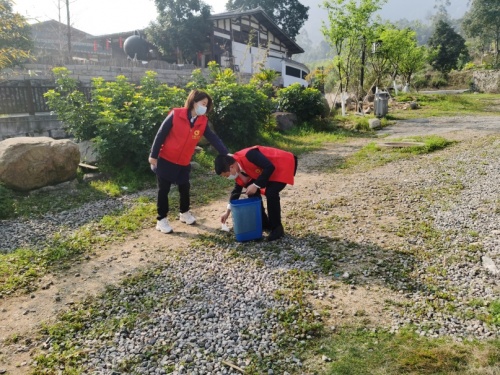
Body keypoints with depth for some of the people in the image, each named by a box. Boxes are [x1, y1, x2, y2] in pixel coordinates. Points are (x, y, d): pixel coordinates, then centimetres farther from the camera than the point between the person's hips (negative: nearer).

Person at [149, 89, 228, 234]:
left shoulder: (203, 122, -3)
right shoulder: (175, 115, -15)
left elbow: (213, 139, -7)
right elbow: (161, 135, -11)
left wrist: (226, 154, -16)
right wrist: (153, 155, -11)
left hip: (184, 163, 4)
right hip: (165, 160, -4)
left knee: (185, 189, 15)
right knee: (163, 190, 5)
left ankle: (184, 213, 38)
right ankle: (161, 220, 17)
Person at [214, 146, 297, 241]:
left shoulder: (249, 155, -33)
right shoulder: (237, 167, -4)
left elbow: (270, 167, -33)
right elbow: (237, 189, 7)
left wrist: (256, 185, -27)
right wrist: (228, 212, 11)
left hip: (283, 165, -9)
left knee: (271, 193, -25)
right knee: (252, 192, 2)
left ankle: (277, 228, -9)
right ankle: (264, 223, 15)